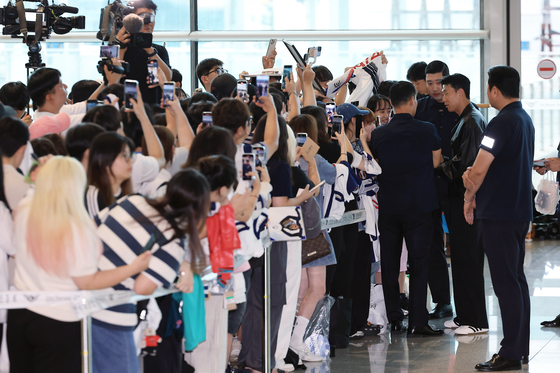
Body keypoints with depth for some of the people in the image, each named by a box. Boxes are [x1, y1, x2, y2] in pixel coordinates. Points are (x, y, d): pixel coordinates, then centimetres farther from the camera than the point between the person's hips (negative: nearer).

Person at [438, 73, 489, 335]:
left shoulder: (473, 121, -15)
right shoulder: (464, 120, 16)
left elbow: (467, 164, -21)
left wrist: (441, 166, -9)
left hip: (466, 199, -10)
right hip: (459, 199, 10)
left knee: (468, 259, -6)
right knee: (461, 258, 14)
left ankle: (477, 321, -3)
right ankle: (464, 316, 20)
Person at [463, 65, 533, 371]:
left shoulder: (502, 123, -18)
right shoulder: (525, 120, 13)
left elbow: (479, 170, -22)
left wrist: (469, 198, -5)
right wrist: (473, 174, 9)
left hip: (499, 214, -10)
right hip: (520, 211, 10)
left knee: (505, 283, -7)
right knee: (516, 279, 14)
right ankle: (520, 347, 20)